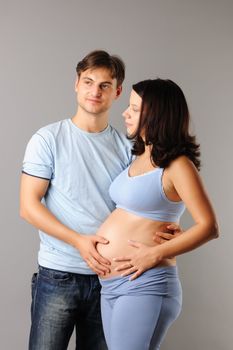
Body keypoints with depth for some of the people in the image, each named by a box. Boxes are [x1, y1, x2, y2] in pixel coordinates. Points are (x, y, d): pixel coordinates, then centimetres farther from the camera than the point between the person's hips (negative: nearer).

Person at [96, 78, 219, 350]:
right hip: (110, 285, 8)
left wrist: (156, 254, -19)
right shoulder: (140, 157, 12)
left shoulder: (177, 165, -10)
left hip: (144, 285, -8)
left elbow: (208, 227, -14)